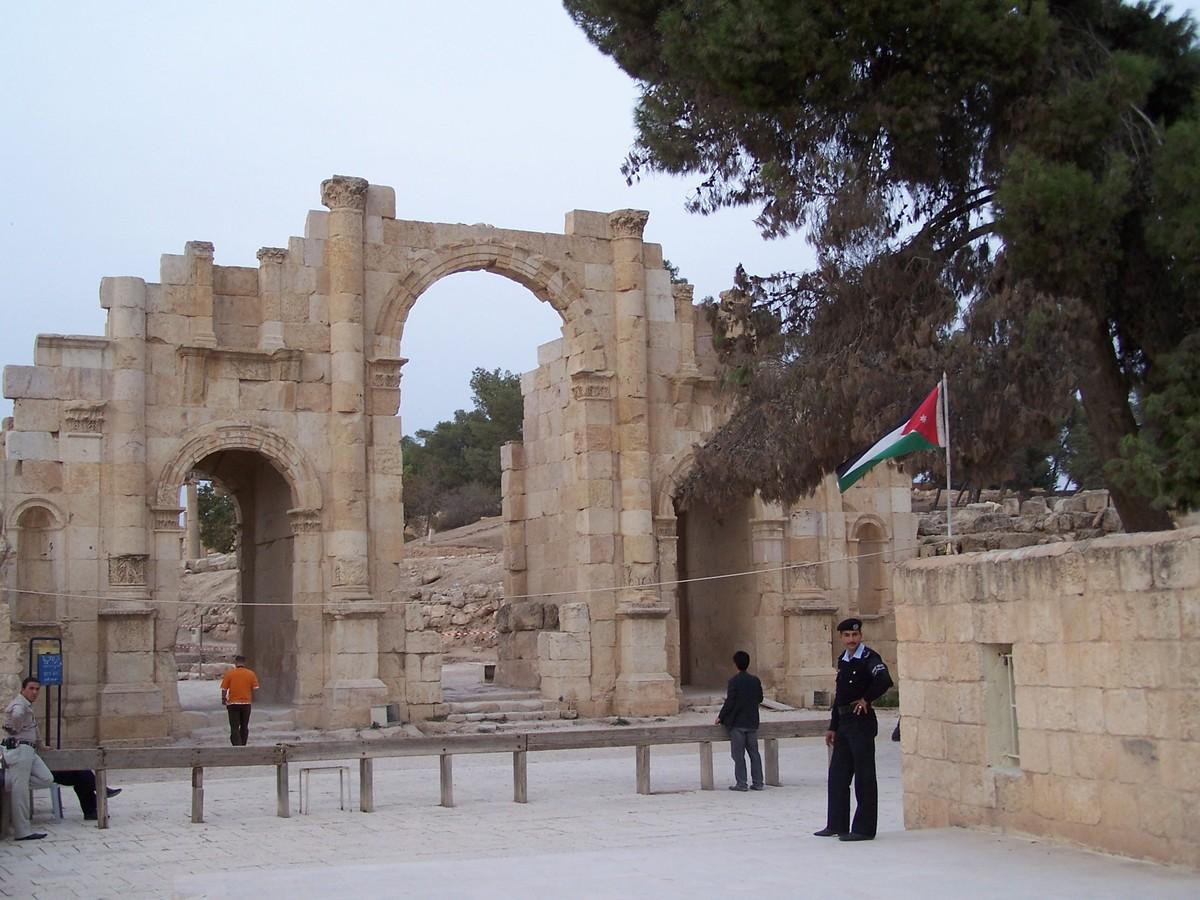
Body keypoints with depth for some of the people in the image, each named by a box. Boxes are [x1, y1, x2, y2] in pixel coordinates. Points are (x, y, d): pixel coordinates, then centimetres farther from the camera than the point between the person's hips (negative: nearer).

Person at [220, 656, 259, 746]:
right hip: (246, 704, 2)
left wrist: (223, 699, 13)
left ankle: (237, 746, -19)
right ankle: (242, 747, 25)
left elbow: (224, 689, -3)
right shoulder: (251, 673, -1)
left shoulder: (229, 673, -5)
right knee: (244, 727, 16)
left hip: (233, 704, -2)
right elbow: (255, 689, -1)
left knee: (234, 728, -1)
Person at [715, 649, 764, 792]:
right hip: (752, 723, 5)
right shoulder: (755, 681, 3)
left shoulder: (734, 681, -13)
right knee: (754, 753, 11)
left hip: (737, 723, -5)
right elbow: (760, 699, 13)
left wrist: (720, 717, -2)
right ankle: (758, 783, 11)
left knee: (738, 755, 0)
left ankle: (741, 783, -1)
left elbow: (729, 702, -14)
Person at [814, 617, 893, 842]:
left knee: (864, 777, -3)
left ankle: (864, 829, 2)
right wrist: (832, 727, 18)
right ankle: (837, 824, 24)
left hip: (862, 722, -9)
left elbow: (885, 681, -29)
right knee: (837, 774, 14)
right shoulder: (842, 661, 14)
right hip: (844, 723, 9)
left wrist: (866, 699, -15)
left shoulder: (869, 658, -11)